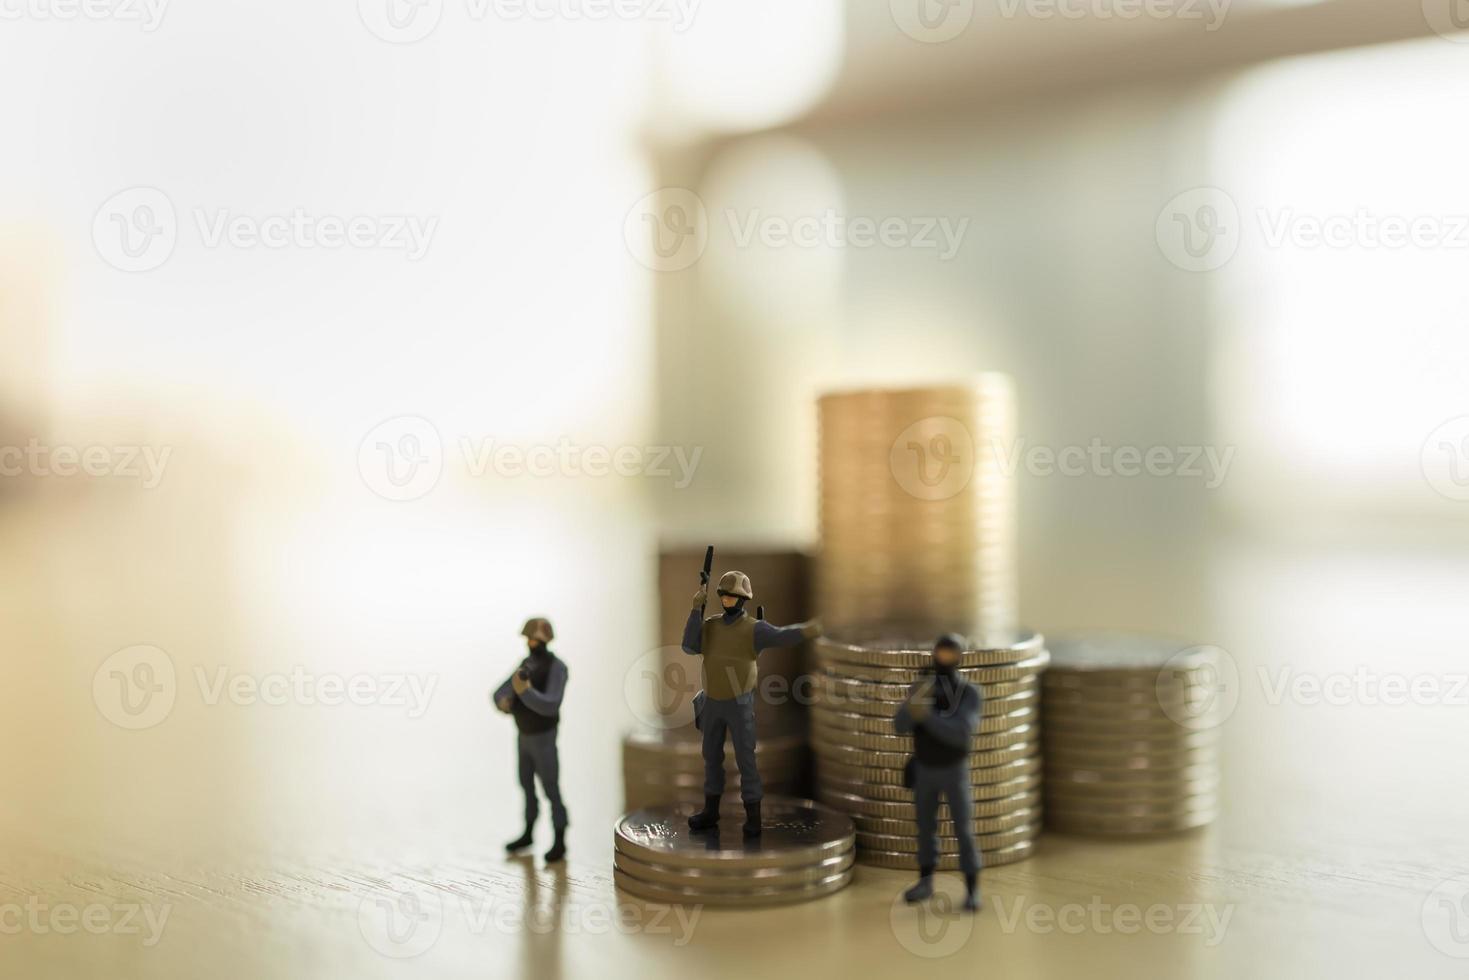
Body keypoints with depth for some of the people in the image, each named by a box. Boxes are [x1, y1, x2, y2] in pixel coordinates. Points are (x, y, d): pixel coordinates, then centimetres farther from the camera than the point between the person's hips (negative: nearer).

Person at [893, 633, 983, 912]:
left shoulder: (970, 692, -19)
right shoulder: (920, 687, -8)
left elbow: (962, 733, -32)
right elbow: (901, 726, -19)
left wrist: (927, 715, -44)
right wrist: (913, 704, -40)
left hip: (955, 771, -3)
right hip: (924, 770, 3)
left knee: (963, 829, -2)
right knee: (926, 826, 12)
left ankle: (972, 889, 10)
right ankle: (925, 882, 27)